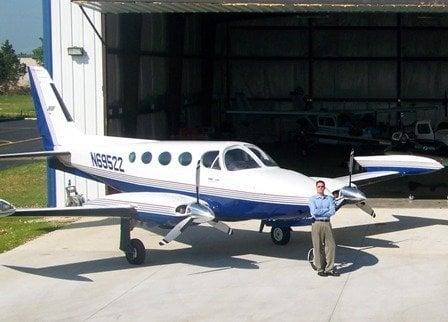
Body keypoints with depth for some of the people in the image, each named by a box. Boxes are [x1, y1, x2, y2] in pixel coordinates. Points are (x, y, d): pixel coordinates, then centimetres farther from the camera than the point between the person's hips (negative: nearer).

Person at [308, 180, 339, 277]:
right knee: (318, 247, -1)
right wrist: (326, 210, -5)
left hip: (327, 224, 3)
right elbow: (314, 212, -10)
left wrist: (320, 212, -9)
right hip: (317, 224, -3)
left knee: (331, 246, -1)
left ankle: (329, 269, 5)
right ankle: (320, 269, 5)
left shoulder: (330, 198, 12)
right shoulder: (312, 199, 5)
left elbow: (332, 211, -3)